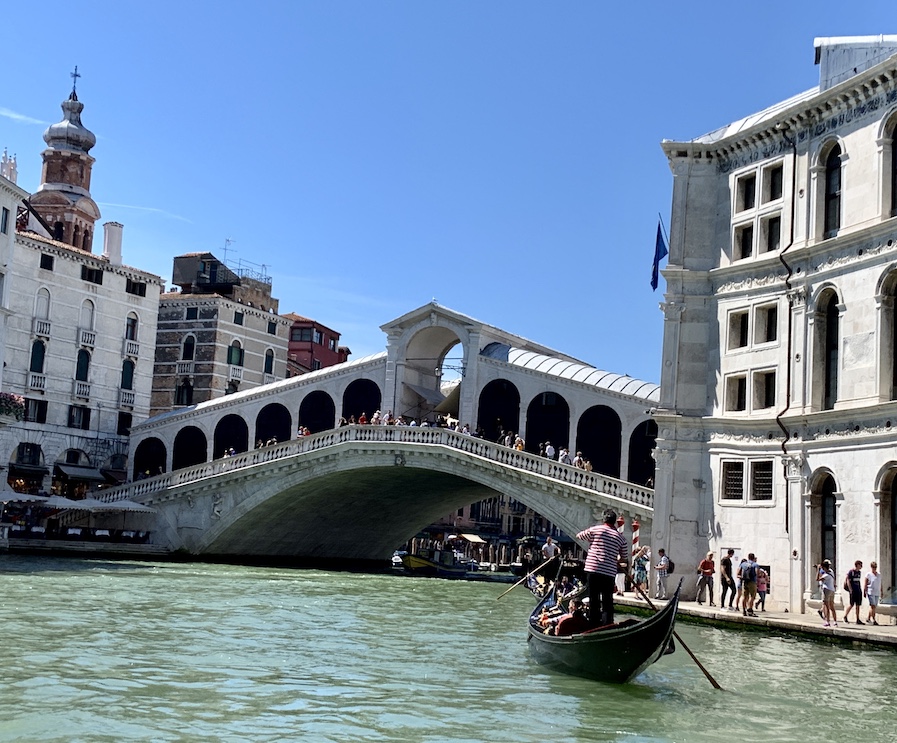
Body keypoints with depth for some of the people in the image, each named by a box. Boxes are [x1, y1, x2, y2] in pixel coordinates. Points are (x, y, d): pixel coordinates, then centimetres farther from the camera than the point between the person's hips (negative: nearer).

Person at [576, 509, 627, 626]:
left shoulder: (595, 529, 0)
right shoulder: (620, 537, 6)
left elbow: (579, 535, 16)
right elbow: (624, 556, 14)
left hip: (592, 569, -1)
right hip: (609, 572, 1)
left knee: (593, 599, 7)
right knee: (607, 600, 5)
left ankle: (594, 623, 10)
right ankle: (607, 623, -2)